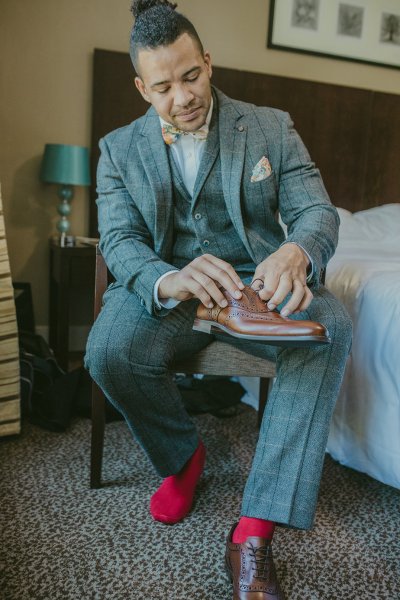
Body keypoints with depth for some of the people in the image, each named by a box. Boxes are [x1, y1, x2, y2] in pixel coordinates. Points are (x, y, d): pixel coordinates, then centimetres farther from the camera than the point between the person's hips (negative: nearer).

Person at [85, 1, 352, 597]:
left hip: (256, 281, 1)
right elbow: (119, 239, -7)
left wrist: (298, 251, -29)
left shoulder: (271, 127, 6)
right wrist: (168, 280, -32)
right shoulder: (120, 148, 6)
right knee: (108, 350, -31)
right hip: (164, 287, 0)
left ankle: (254, 532, -28)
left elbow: (317, 209, -2)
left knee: (330, 325, -31)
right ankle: (182, 456, 2)